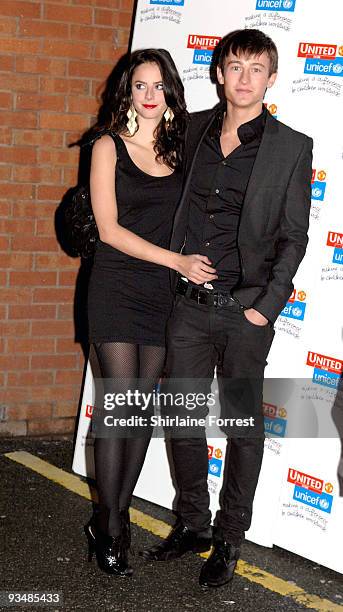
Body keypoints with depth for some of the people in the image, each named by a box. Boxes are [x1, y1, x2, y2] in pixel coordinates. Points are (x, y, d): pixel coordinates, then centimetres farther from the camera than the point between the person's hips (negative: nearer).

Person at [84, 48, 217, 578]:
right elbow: (110, 228, -8)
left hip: (165, 293, 4)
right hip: (117, 290, -4)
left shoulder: (180, 149, 10)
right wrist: (178, 260, -14)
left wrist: (194, 263, -3)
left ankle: (115, 516, 13)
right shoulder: (109, 147, -1)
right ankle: (111, 525, 0)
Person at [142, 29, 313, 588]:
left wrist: (267, 306, -10)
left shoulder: (292, 148, -3)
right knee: (183, 419, 11)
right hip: (190, 304, 4)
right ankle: (192, 525, 28)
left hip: (246, 311, -3)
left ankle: (230, 538, 20)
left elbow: (294, 237, -3)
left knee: (244, 426, 7)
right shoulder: (194, 129, 7)